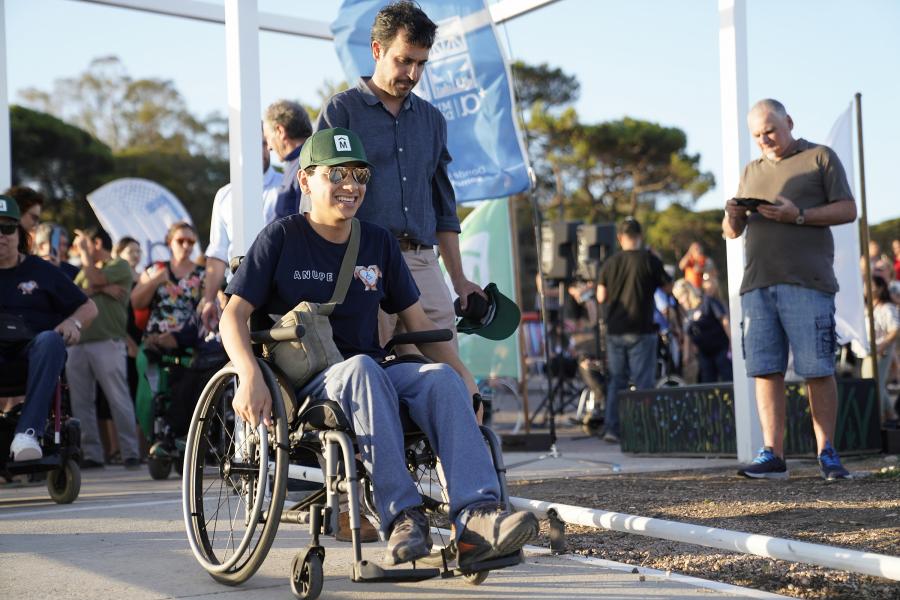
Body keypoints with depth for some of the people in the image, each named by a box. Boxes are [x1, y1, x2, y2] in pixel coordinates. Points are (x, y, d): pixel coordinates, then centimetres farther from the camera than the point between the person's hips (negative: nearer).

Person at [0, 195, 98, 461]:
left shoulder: (41, 270, 16)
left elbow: (89, 307, 18)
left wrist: (73, 322, -6)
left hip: (35, 353, 0)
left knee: (50, 340, -35)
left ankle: (28, 431, -45)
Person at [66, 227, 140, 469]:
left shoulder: (120, 266, 7)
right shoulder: (86, 270, 26)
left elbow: (95, 279, -9)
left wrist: (84, 252, 5)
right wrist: (100, 289, -3)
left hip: (107, 342, -7)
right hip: (77, 343, 7)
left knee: (119, 399, -9)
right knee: (81, 402, 3)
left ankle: (130, 452, -7)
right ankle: (91, 454, 7)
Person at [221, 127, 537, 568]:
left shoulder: (379, 243, 15)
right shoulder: (281, 238, 2)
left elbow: (418, 324, 16)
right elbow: (233, 315, -4)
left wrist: (465, 384, 2)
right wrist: (250, 377, -24)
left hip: (372, 380, 4)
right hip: (302, 388, -4)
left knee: (440, 378, -26)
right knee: (361, 367, -37)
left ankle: (476, 519, -43)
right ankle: (402, 518, -43)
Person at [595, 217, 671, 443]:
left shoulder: (610, 263, 3)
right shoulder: (649, 260, -7)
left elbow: (601, 297, 6)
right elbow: (668, 288, 1)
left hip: (615, 331, 4)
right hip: (641, 331, -3)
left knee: (616, 381, 11)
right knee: (643, 382, 0)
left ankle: (611, 428, 8)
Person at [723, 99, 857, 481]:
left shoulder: (820, 158, 9)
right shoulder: (752, 172, 24)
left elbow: (847, 210, 1)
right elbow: (732, 232, 24)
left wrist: (798, 215, -13)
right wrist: (733, 216, 0)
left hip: (807, 283, -4)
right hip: (757, 284, 5)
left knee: (817, 371, -4)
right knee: (765, 370, -1)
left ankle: (826, 453, 4)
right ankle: (772, 455, 0)